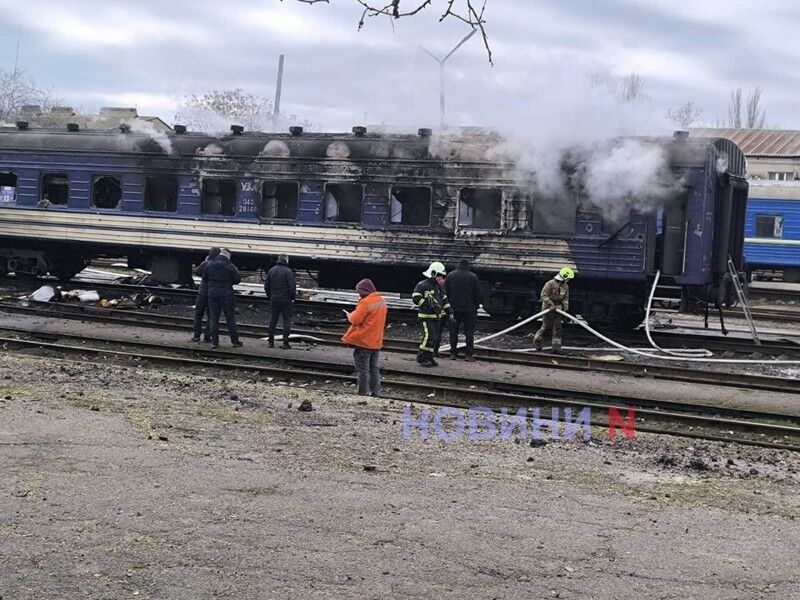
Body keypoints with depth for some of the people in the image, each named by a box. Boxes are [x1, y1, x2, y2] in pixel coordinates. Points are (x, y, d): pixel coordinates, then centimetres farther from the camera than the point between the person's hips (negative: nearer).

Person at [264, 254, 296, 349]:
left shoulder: (272, 270, 6)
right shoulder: (288, 271, -11)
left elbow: (266, 285, 9)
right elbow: (292, 287, -16)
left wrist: (269, 296, 18)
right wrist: (293, 297, -4)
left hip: (274, 299, 5)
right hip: (286, 300, -5)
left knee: (273, 320, 12)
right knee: (287, 320, 1)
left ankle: (271, 341, 15)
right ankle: (285, 342, -2)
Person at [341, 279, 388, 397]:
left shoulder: (366, 302, -18)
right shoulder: (382, 301, 9)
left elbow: (356, 320, -19)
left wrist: (350, 315, 2)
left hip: (364, 342, -8)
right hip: (376, 342, 8)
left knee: (363, 370, 0)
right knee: (374, 369, 13)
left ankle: (362, 394, 3)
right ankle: (375, 393, 12)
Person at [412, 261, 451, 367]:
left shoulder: (439, 287, 17)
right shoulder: (423, 285, -10)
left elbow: (444, 300, 26)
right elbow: (415, 298, -18)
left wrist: (448, 311, 18)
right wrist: (426, 305, -22)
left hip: (437, 317, 9)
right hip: (426, 316, -9)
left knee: (437, 338, 8)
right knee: (429, 337, -16)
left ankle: (429, 358, 18)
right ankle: (422, 358, -7)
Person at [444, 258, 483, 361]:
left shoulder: (450, 276, 0)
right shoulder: (473, 277, -6)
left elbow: (445, 292, 3)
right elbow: (479, 293, -4)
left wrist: (448, 305, 12)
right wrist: (477, 304, 10)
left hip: (454, 308, 2)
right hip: (469, 308, -2)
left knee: (454, 329, 10)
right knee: (469, 330, 3)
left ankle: (453, 353, 9)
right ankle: (468, 354, -1)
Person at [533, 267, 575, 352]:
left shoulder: (565, 286, 6)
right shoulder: (550, 284, -15)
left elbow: (565, 299, 9)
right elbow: (544, 295, -18)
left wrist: (565, 309, -4)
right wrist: (551, 304, -25)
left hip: (557, 309, 6)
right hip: (548, 308, -6)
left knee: (557, 327, 2)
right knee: (547, 327, -2)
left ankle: (556, 347, 6)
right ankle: (537, 341, 19)